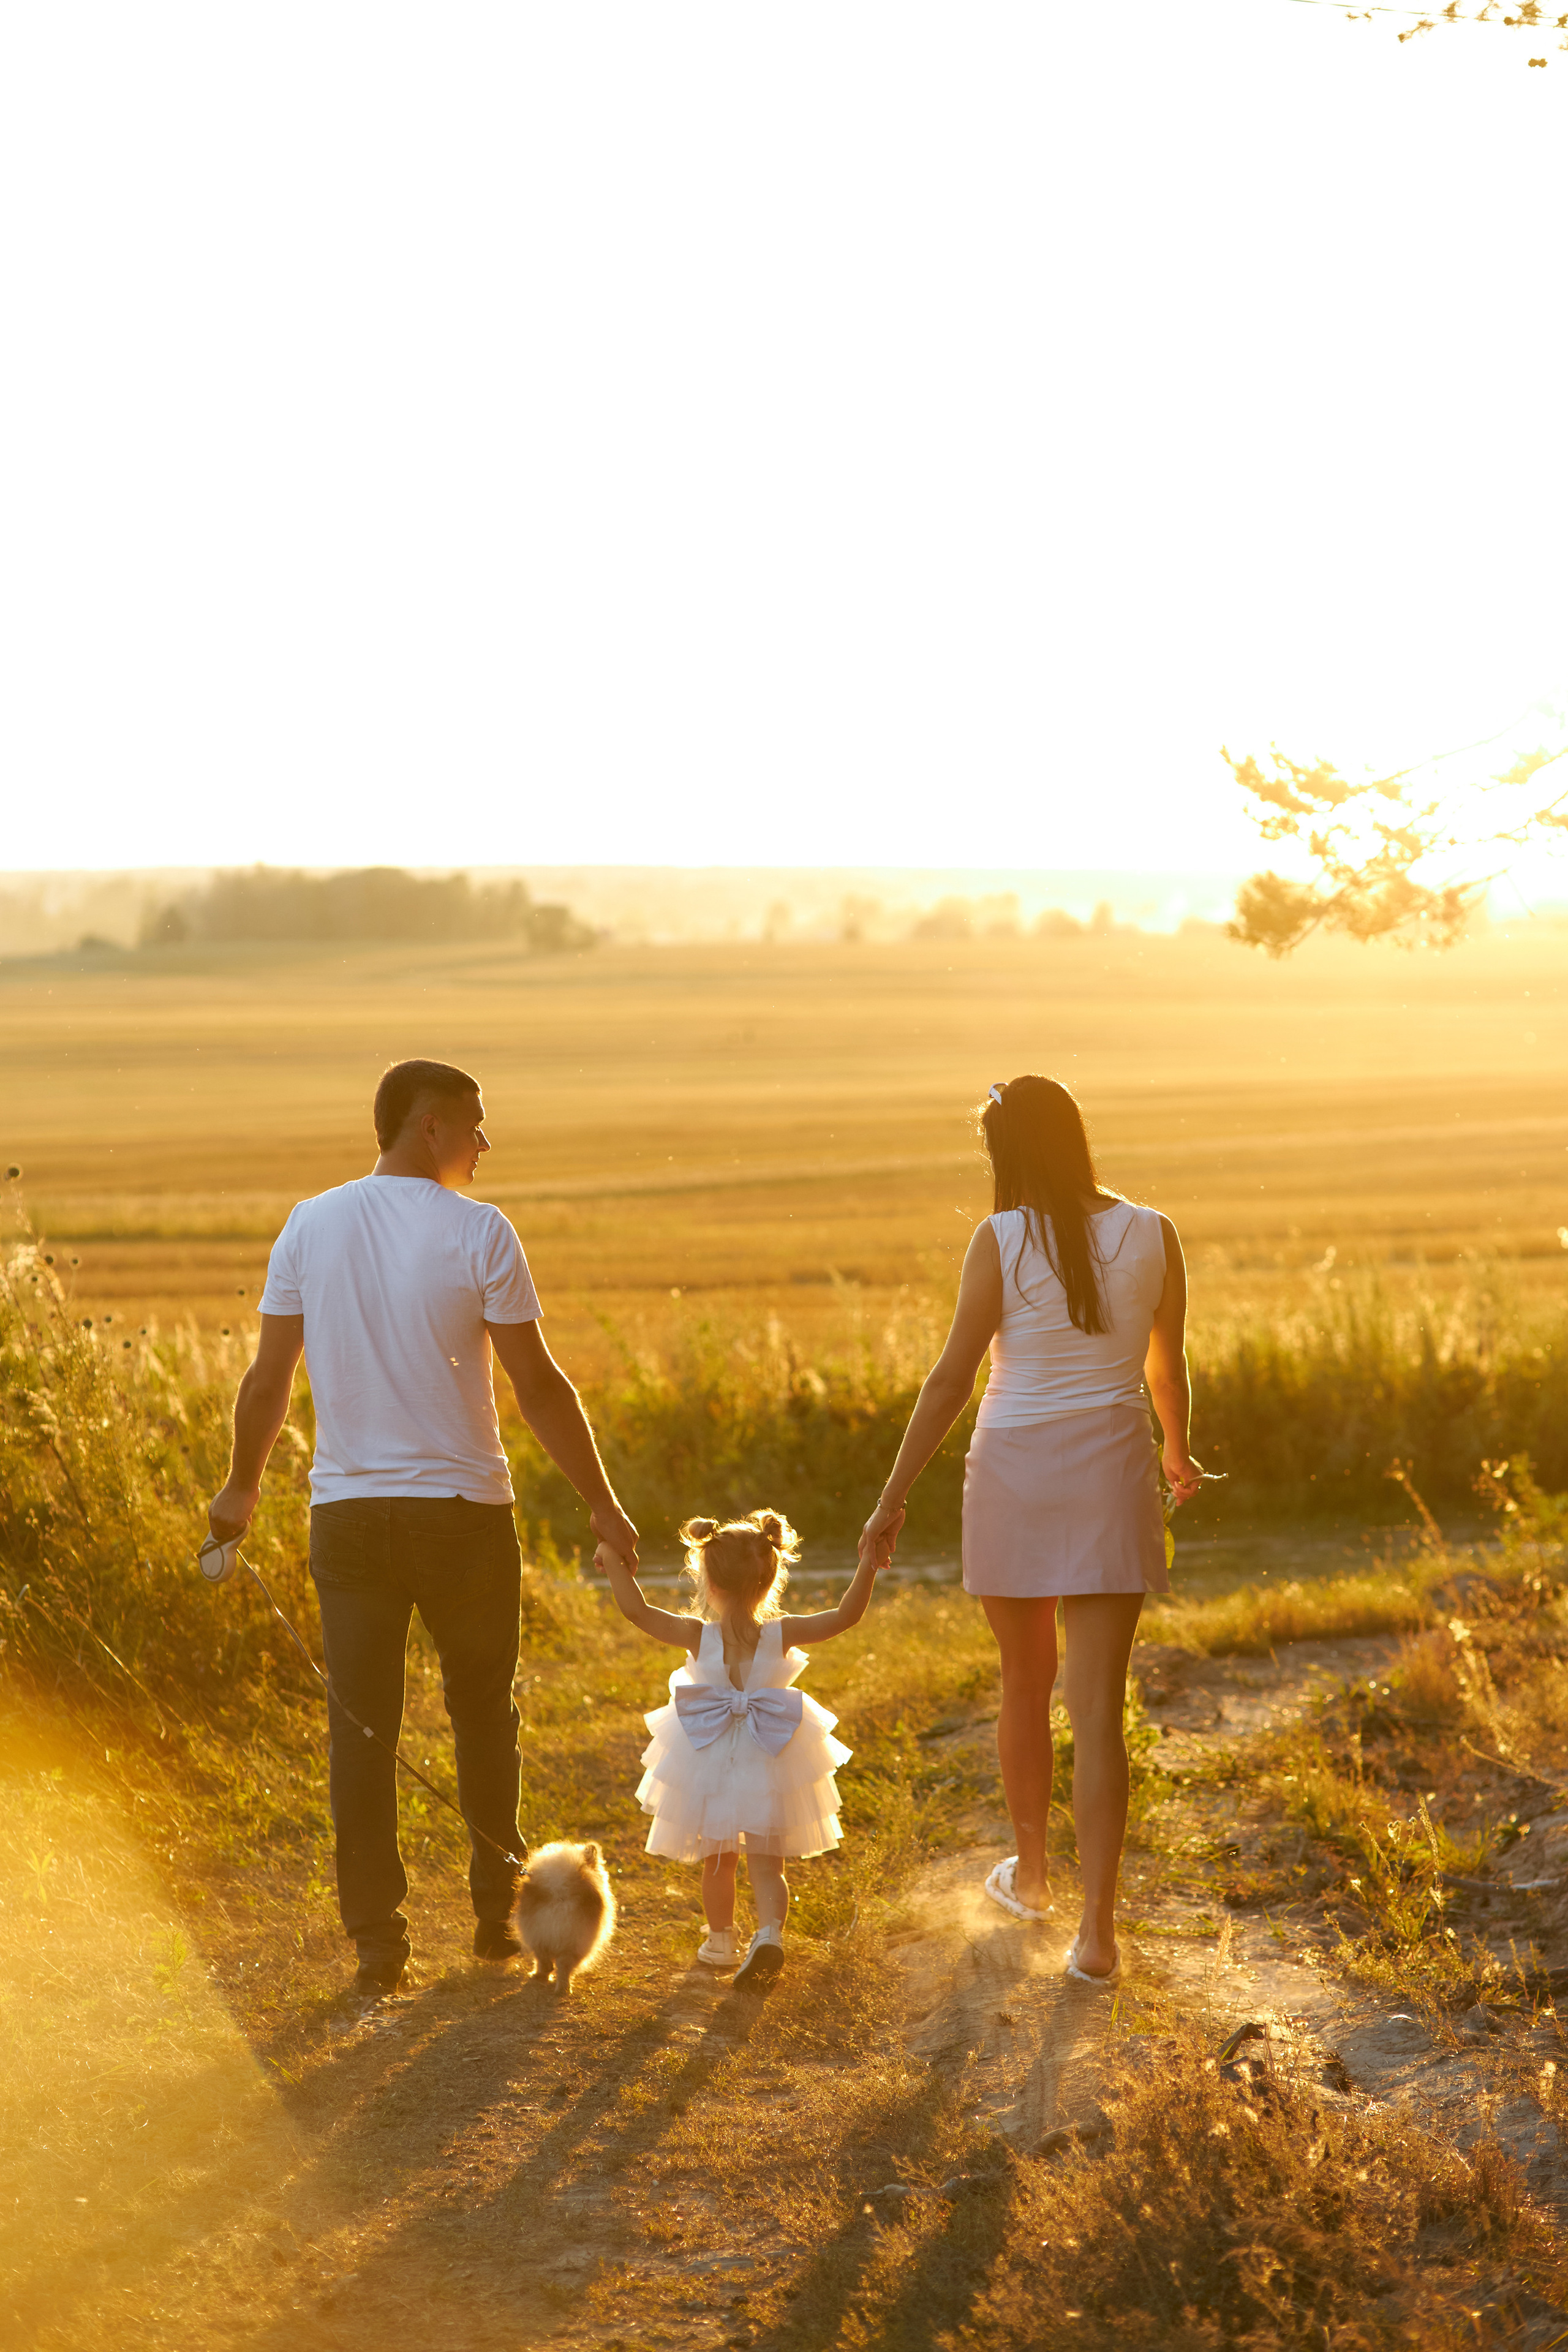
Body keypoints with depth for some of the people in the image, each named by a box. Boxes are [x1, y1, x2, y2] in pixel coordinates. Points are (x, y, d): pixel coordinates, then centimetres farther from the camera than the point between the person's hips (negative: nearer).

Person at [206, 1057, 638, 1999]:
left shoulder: (311, 1226, 2)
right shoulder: (479, 1232, -8)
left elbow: (269, 1379, 4)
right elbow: (539, 1383, -8)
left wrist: (244, 1486, 20)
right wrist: (602, 1502, -1)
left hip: (347, 1510, 2)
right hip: (463, 1510, -2)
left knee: (361, 1728, 5)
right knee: (485, 1715, 15)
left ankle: (377, 1940, 3)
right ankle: (499, 1912, 23)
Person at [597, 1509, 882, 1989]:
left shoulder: (698, 1637, -16)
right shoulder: (780, 1635, -14)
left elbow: (635, 1609, -16)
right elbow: (845, 1616, -17)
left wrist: (613, 1558, -6)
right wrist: (867, 1568, -16)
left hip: (709, 1764, 0)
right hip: (769, 1765, 0)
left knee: (718, 1860, 20)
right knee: (767, 1864, 7)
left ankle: (720, 1941, 32)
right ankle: (769, 1932, -16)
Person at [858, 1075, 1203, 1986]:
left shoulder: (1003, 1239, -10)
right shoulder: (1153, 1235, -1)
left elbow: (952, 1380, -10)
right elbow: (1169, 1369, 10)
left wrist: (895, 1495, -3)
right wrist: (1180, 1456, 30)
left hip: (1016, 1474, -1)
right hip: (1112, 1480, 1)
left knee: (1026, 1686, 19)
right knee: (1100, 1709, 0)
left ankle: (1032, 1875, 36)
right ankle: (1098, 1928, -5)